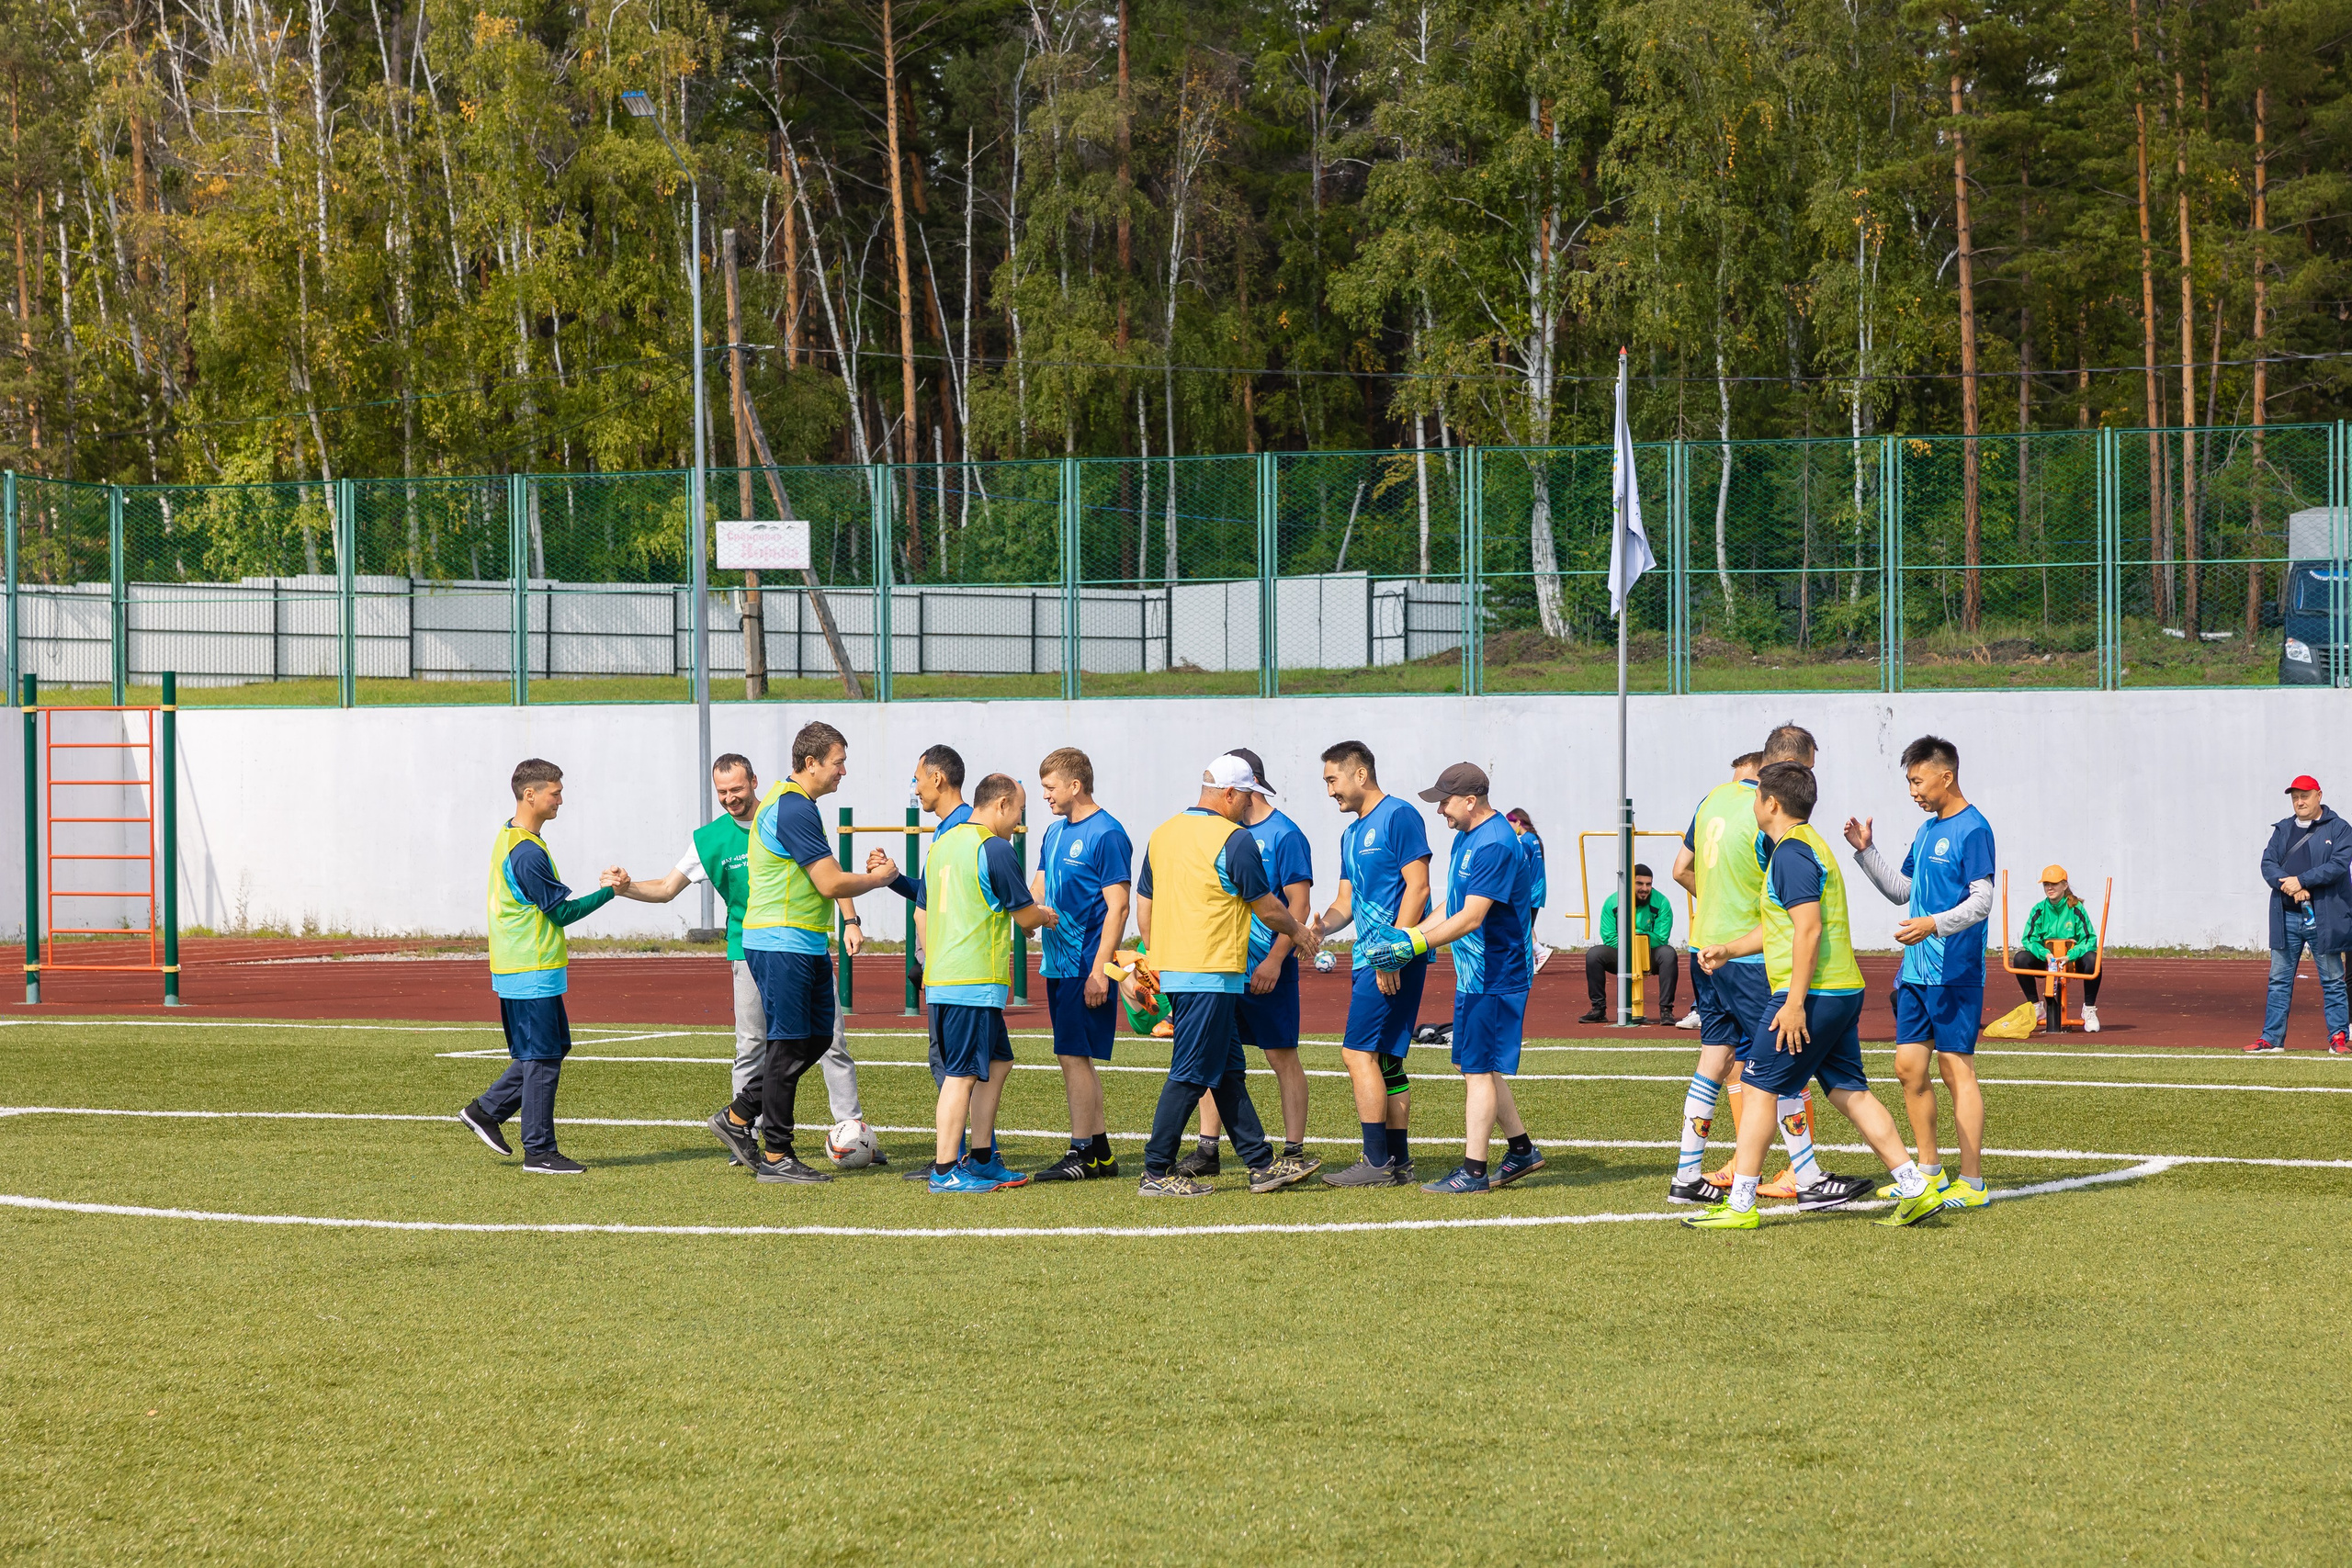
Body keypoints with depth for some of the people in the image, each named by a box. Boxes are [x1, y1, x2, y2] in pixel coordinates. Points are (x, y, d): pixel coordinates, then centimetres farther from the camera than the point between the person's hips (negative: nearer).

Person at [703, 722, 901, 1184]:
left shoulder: (784, 801, 14)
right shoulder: (794, 809, -18)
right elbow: (830, 883, -21)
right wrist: (878, 879, -2)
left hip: (807, 943, 11)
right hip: (782, 944, -11)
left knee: (817, 1037, 13)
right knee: (790, 1044, -5)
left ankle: (738, 1117, 20)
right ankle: (776, 1158, 0)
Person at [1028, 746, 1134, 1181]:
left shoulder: (1107, 835, -12)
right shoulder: (1055, 832, 14)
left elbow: (1117, 907, -15)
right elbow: (1038, 891, 22)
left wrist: (1099, 970, -20)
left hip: (1086, 966, -9)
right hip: (1059, 962, 9)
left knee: (1075, 1057, -8)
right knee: (1073, 1059, 11)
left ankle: (1082, 1154, -3)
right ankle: (1100, 1151, 17)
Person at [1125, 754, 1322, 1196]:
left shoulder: (1162, 834, 13)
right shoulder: (1234, 839, -10)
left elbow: (1144, 912, 18)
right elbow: (1267, 907, -3)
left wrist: (1159, 959, 27)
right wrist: (1297, 931, 16)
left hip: (1170, 968, 9)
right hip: (1210, 973, -9)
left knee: (1228, 1072, 13)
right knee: (1190, 1075, -4)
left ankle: (1262, 1164, 16)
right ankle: (1157, 1173, -3)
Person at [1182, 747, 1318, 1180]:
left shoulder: (1284, 835, -8)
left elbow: (1299, 905, -12)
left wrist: (1275, 960, -19)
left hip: (1267, 971, -7)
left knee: (1282, 1057, 0)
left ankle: (1295, 1152, 4)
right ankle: (1207, 1150, 11)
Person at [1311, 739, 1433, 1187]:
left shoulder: (1399, 818, -9)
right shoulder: (1352, 834, 19)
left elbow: (1417, 887, -15)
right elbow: (1346, 902, 20)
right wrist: (1315, 929, -1)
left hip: (1396, 960, -10)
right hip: (1368, 959, 10)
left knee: (1359, 1051, -13)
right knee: (1386, 1060, 10)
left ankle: (1377, 1162, -12)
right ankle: (1399, 1162, 13)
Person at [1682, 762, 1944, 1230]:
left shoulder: (1792, 853, -13)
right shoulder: (1807, 846, 20)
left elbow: (1809, 929, -21)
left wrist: (1795, 1002, -22)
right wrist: (1729, 950, 30)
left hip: (1812, 994, -10)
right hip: (1844, 991, 10)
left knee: (1759, 1088, -4)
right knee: (1849, 1091, 10)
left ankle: (1740, 1205, -3)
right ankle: (1915, 1188, 5)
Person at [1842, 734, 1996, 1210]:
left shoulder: (1972, 830, -11)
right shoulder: (1926, 831, 16)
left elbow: (1982, 901, -17)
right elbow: (1901, 890, 24)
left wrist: (1934, 924, -30)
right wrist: (1865, 851, 14)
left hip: (1954, 972, -9)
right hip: (1916, 971, 9)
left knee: (1956, 1068, -7)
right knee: (1909, 1066, 9)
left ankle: (1972, 1183, -5)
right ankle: (1930, 1173, 19)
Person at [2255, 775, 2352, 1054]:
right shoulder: (2283, 830, 14)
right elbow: (2268, 863, 4)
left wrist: (2301, 880, -17)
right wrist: (2288, 886, -14)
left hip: (2324, 917, -4)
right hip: (2286, 916, 4)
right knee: (2279, 979, 5)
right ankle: (2272, 1038, 9)